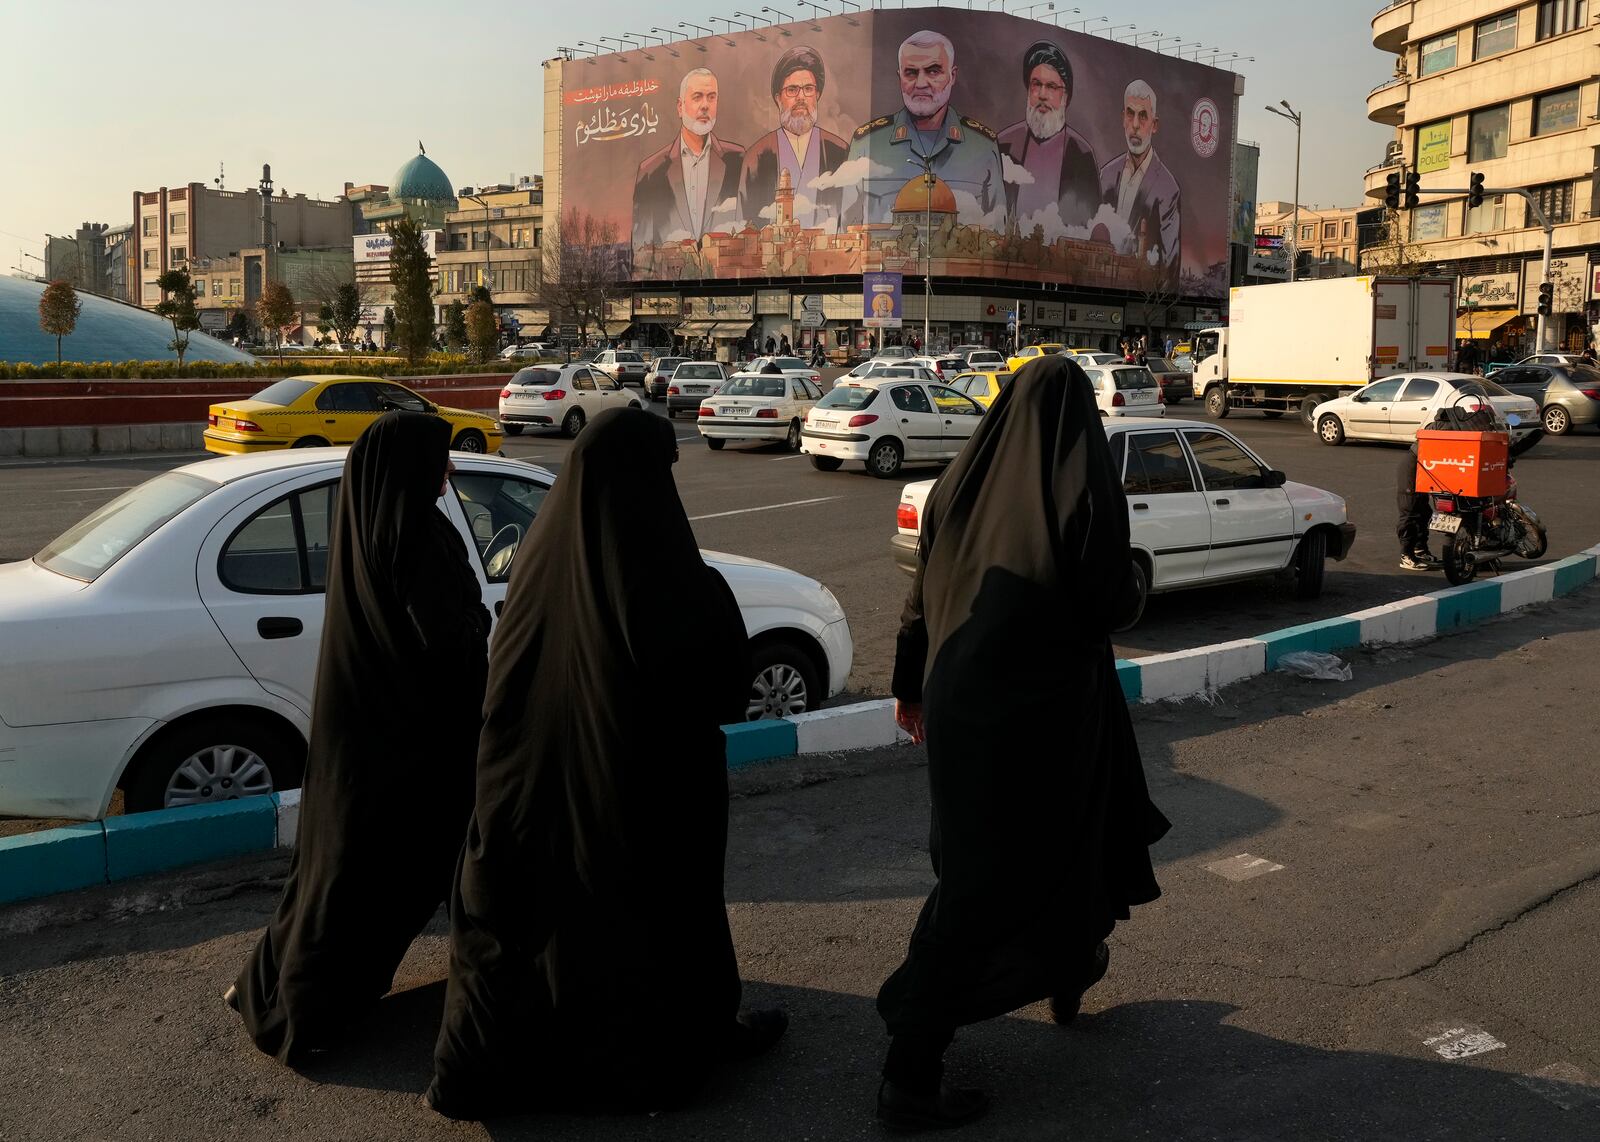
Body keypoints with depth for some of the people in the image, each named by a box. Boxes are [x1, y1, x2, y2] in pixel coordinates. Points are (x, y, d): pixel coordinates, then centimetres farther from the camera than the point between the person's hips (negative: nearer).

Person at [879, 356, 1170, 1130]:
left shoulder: (964, 479, 1)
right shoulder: (1083, 492, -14)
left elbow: (923, 594, 6)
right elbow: (1113, 605, -13)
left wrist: (911, 687, 16)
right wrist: (1130, 588, 10)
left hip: (959, 698, 6)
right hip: (1042, 705, -6)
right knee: (982, 881, 4)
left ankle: (1069, 973, 50)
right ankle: (910, 1074, 8)